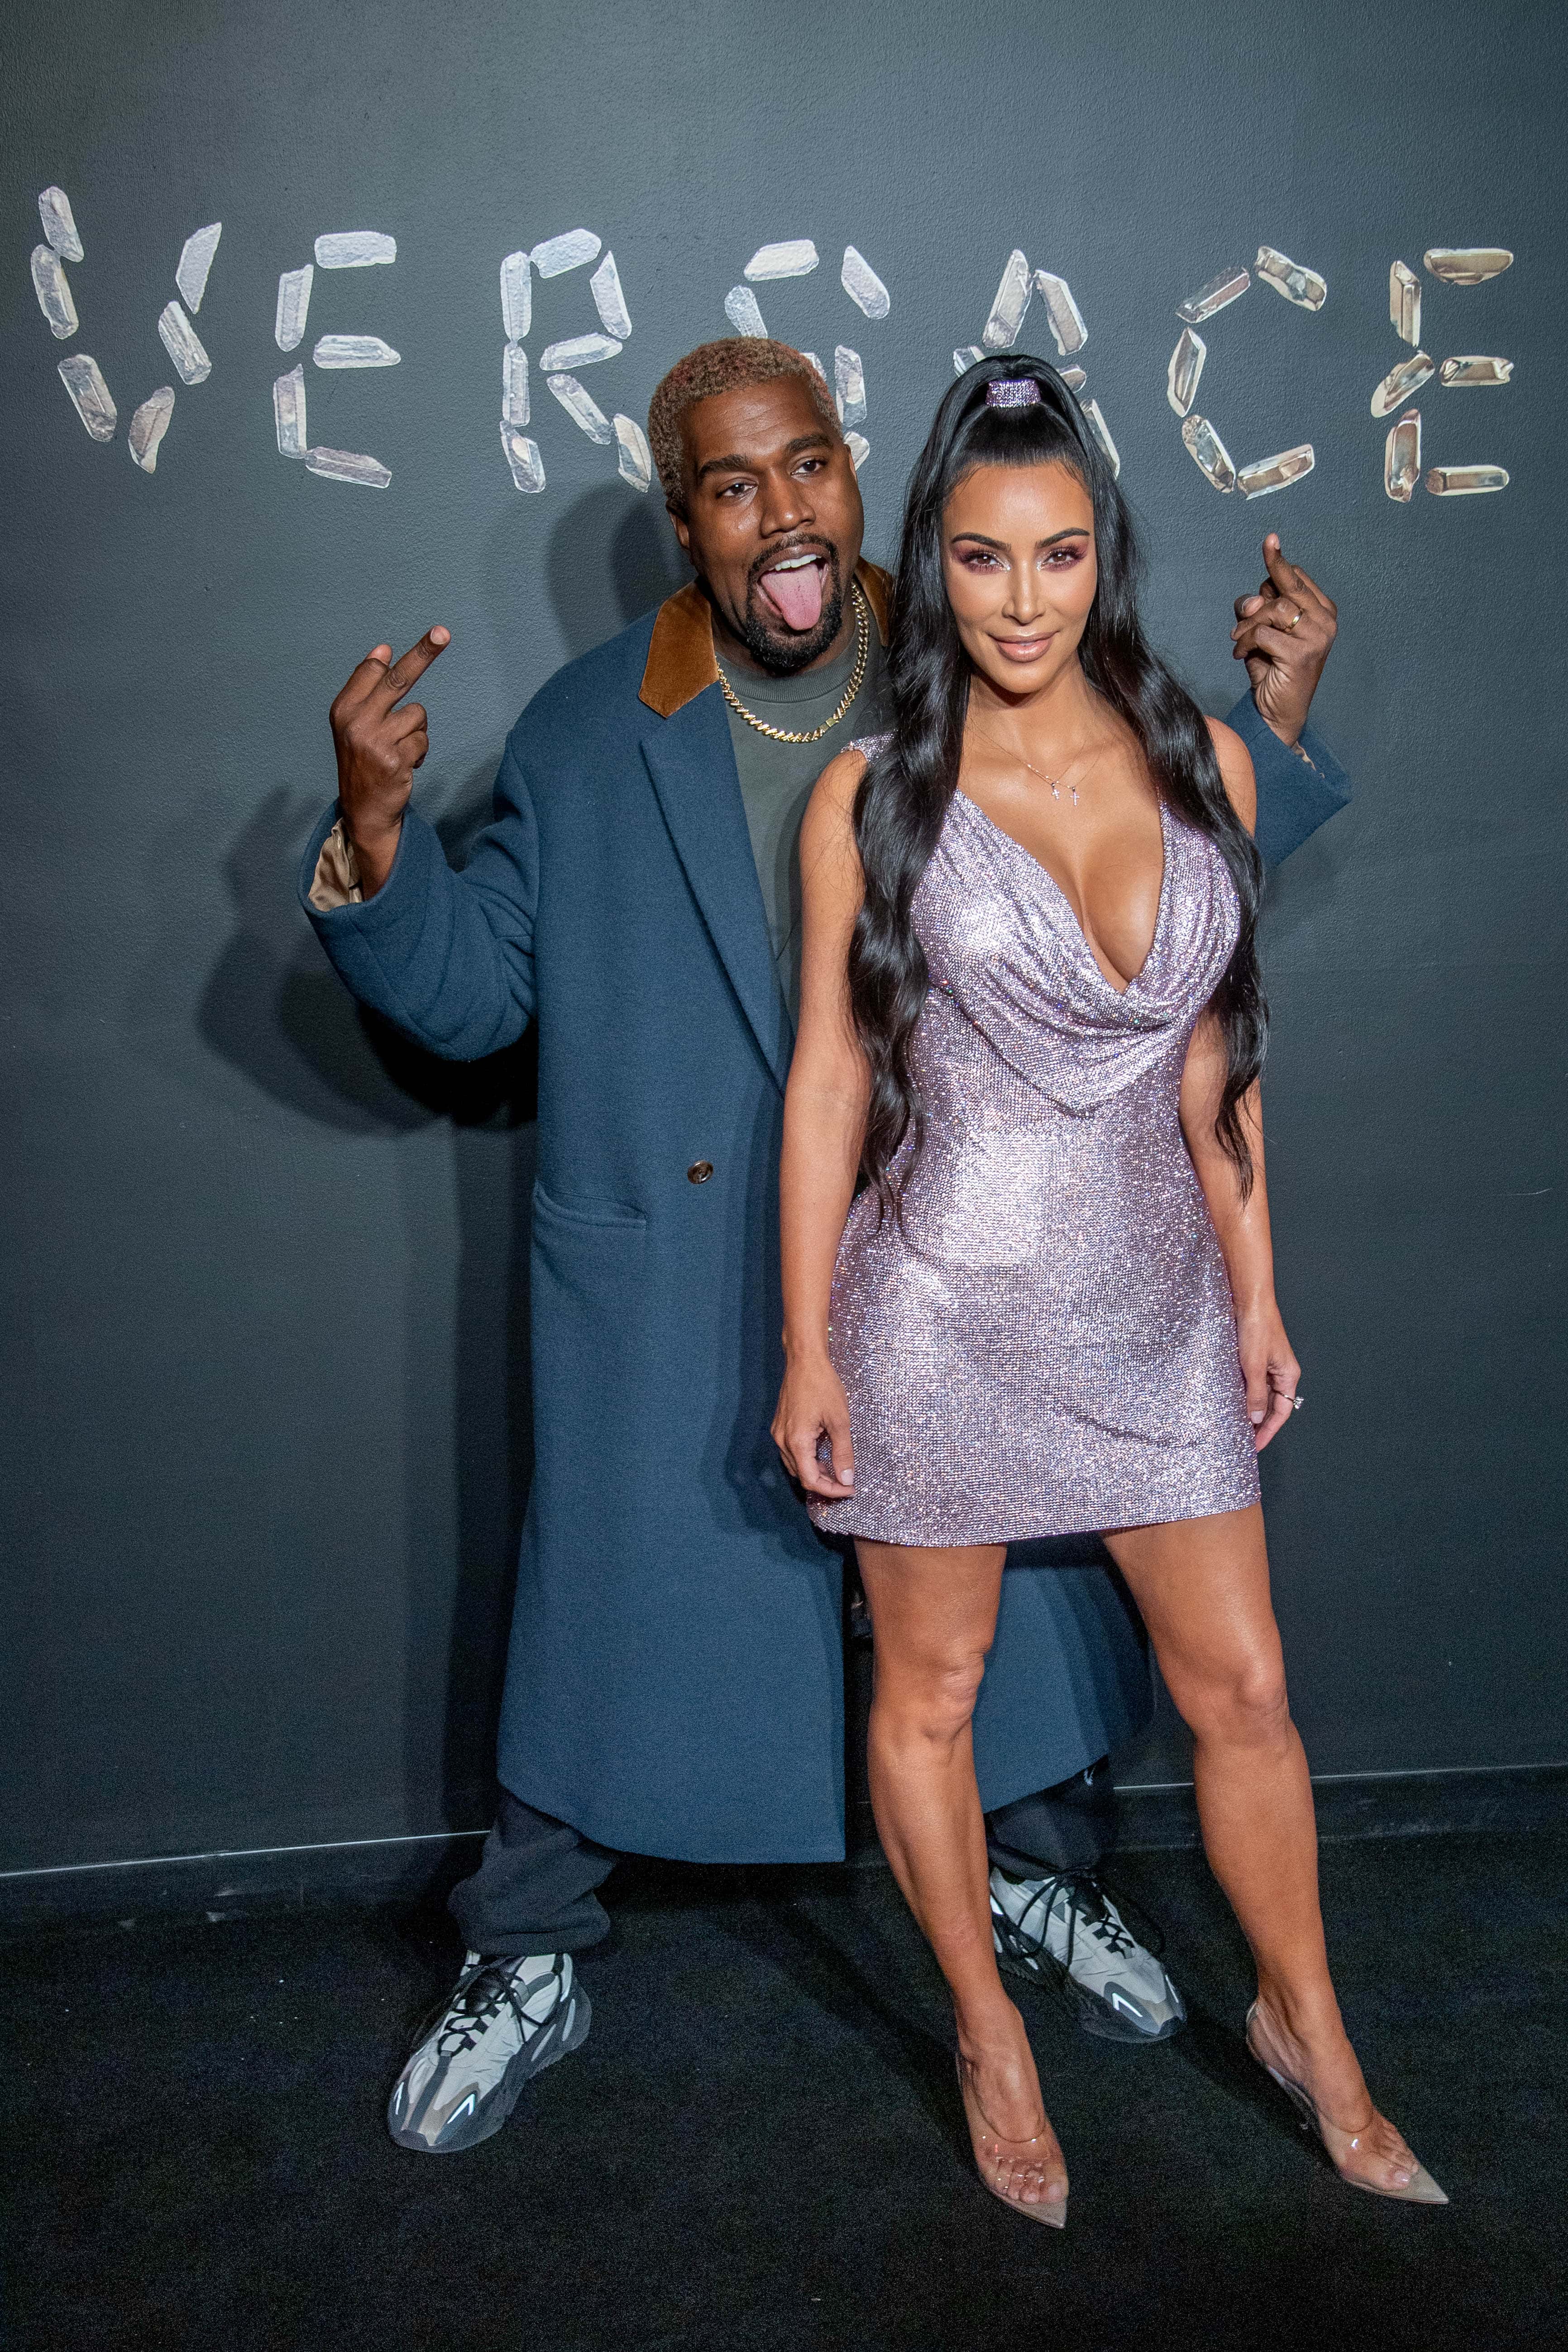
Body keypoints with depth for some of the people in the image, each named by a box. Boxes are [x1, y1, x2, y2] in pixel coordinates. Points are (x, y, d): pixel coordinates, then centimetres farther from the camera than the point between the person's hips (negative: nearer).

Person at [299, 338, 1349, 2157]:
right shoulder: (583, 736, -3)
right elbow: (470, 992, -2)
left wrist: (1271, 726, -2)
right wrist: (376, 833, -18)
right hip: (677, 1285, -1)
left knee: (1009, 1579, 17)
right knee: (616, 1608, 9)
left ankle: (1031, 1869, 45)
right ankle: (525, 1964, 31)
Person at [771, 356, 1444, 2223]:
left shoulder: (1200, 764, 2)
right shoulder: (874, 794, -8)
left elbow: (1212, 1054, 8)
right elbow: (828, 1077, -5)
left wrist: (1255, 1291, 10)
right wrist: (806, 1347, -5)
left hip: (1152, 1300, 3)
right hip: (944, 1307, -3)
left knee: (1242, 1687, 11)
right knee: (930, 1693, 12)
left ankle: (1307, 2029, 34)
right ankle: (990, 2039, 35)